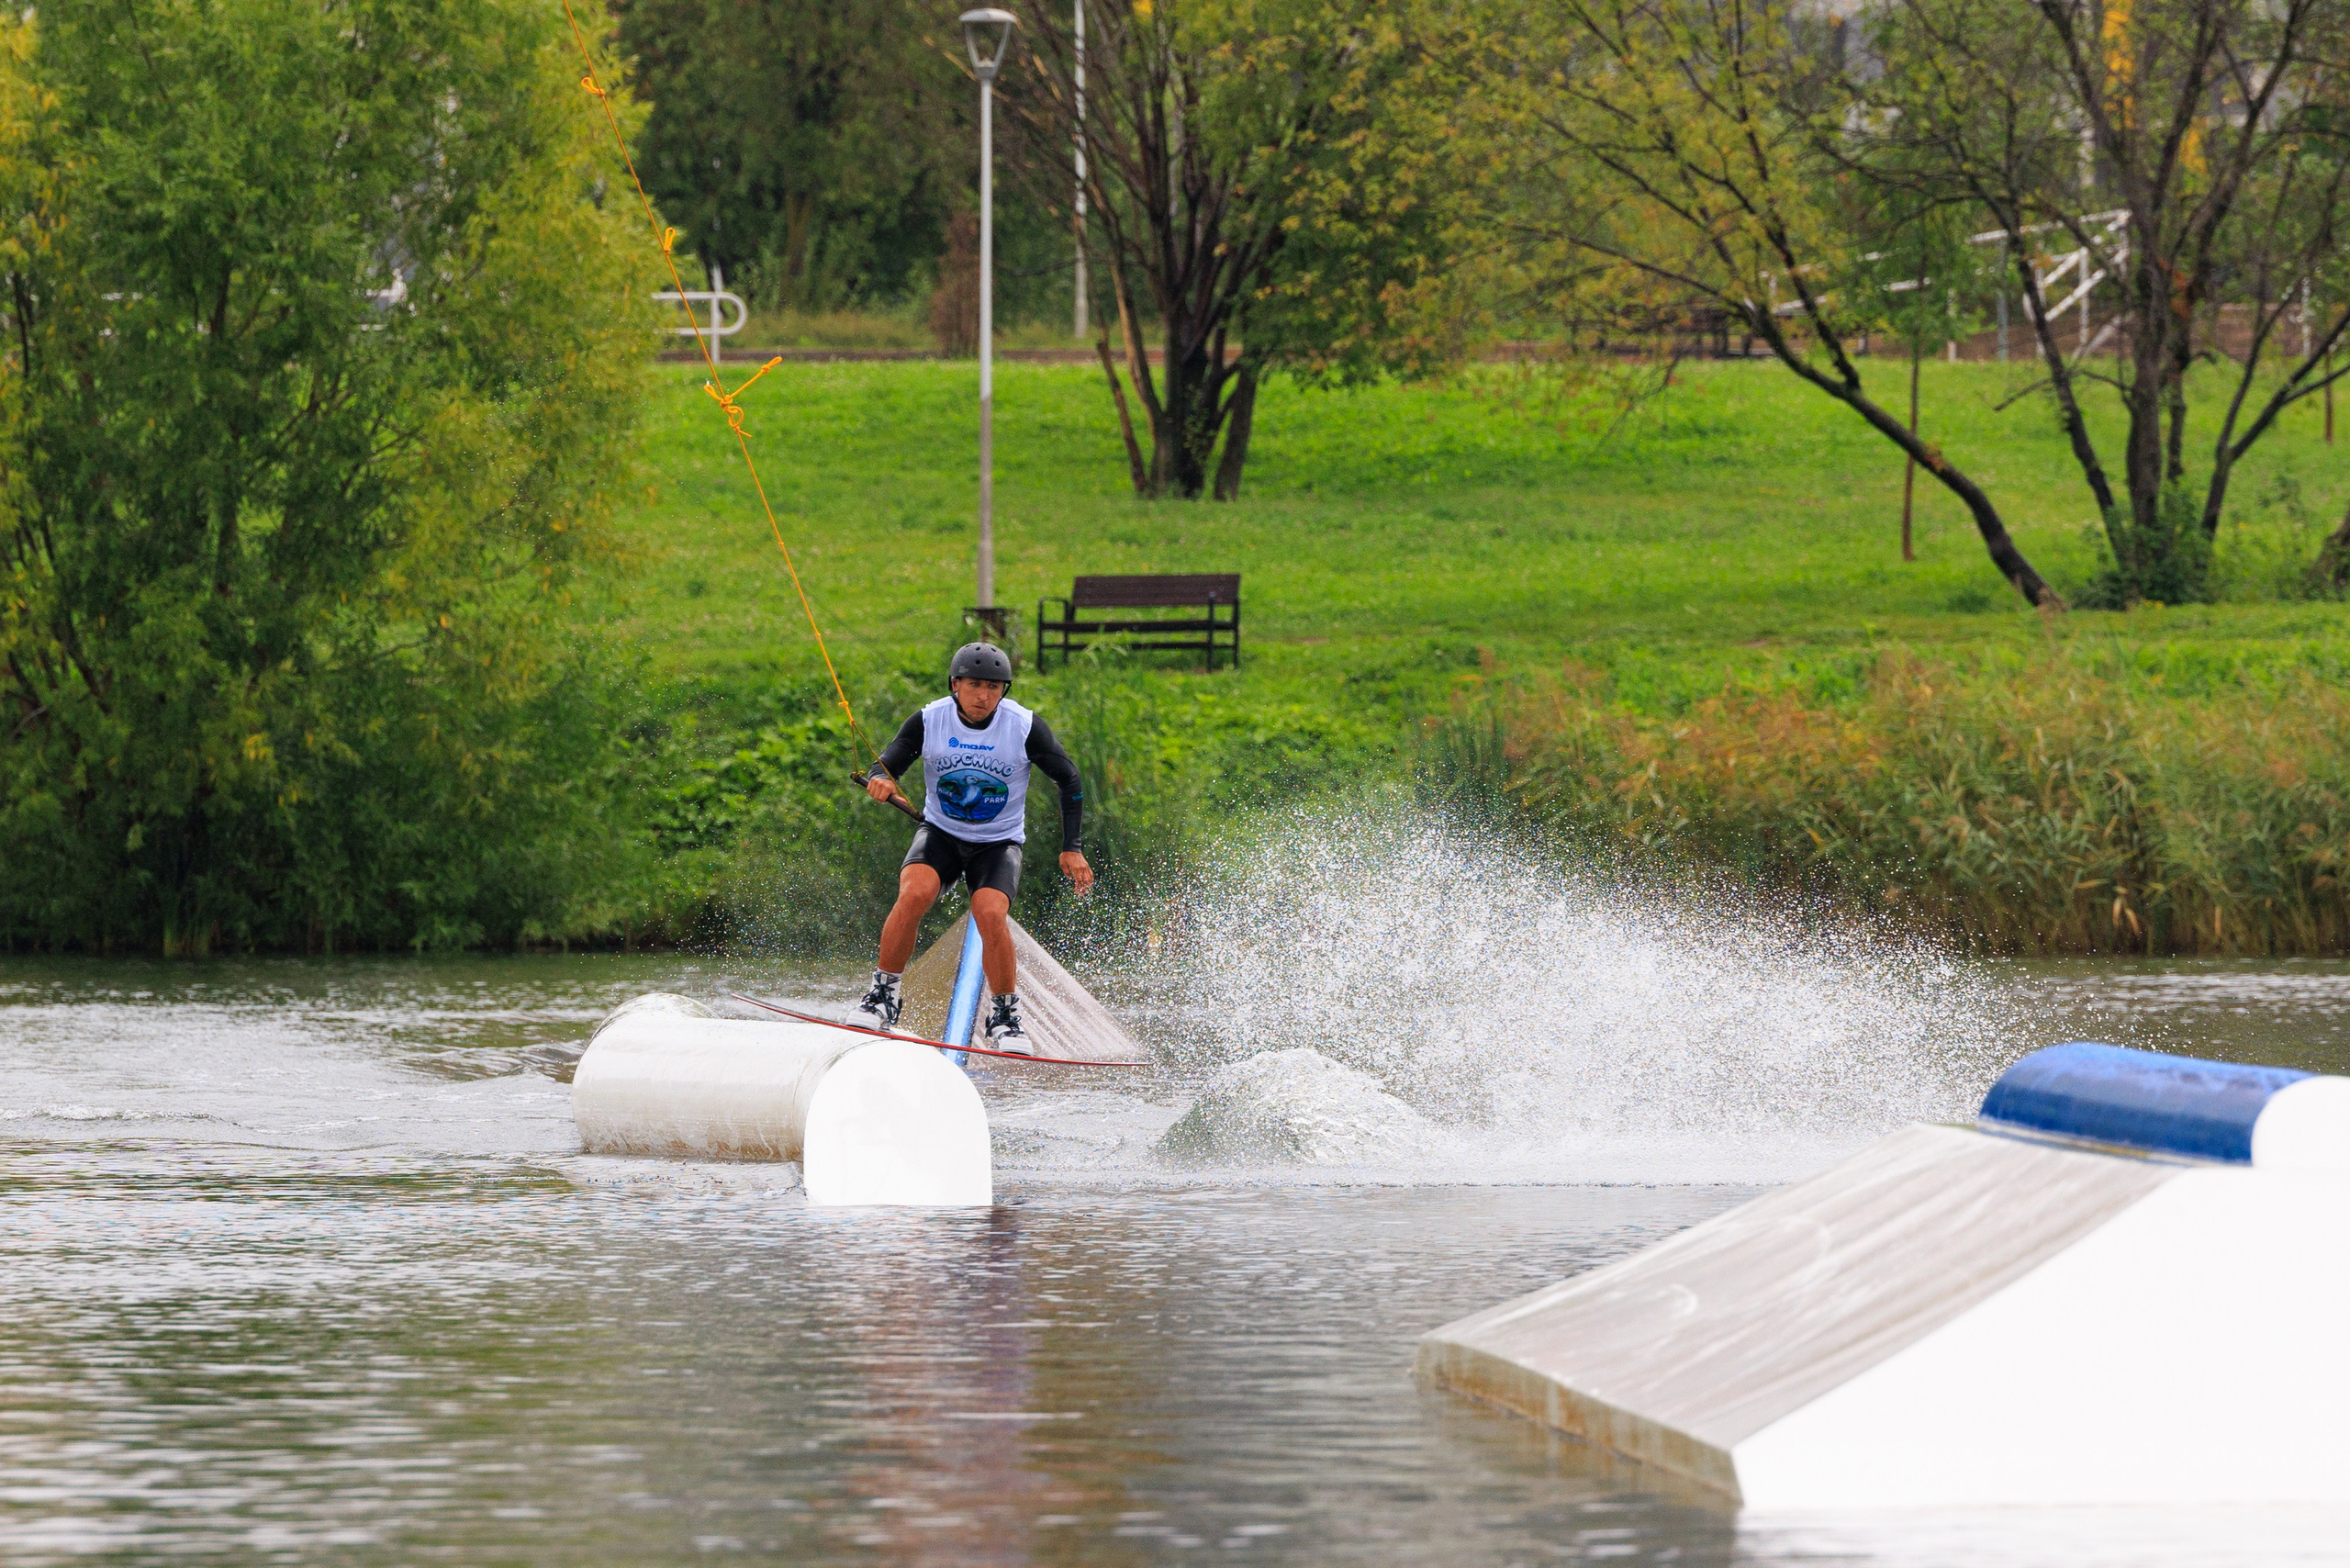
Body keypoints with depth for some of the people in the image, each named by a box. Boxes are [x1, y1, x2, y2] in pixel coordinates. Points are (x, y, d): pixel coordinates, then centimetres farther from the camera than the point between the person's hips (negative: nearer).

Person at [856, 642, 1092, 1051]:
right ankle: (884, 995, -14)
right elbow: (886, 766, -9)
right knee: (914, 895, -29)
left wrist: (1072, 848, -7)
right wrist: (880, 782, -35)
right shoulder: (929, 722, -12)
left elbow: (1069, 780, -3)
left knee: (990, 914, -27)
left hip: (999, 842, -1)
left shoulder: (1025, 728, -14)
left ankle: (1006, 1017, -9)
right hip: (941, 833, 1)